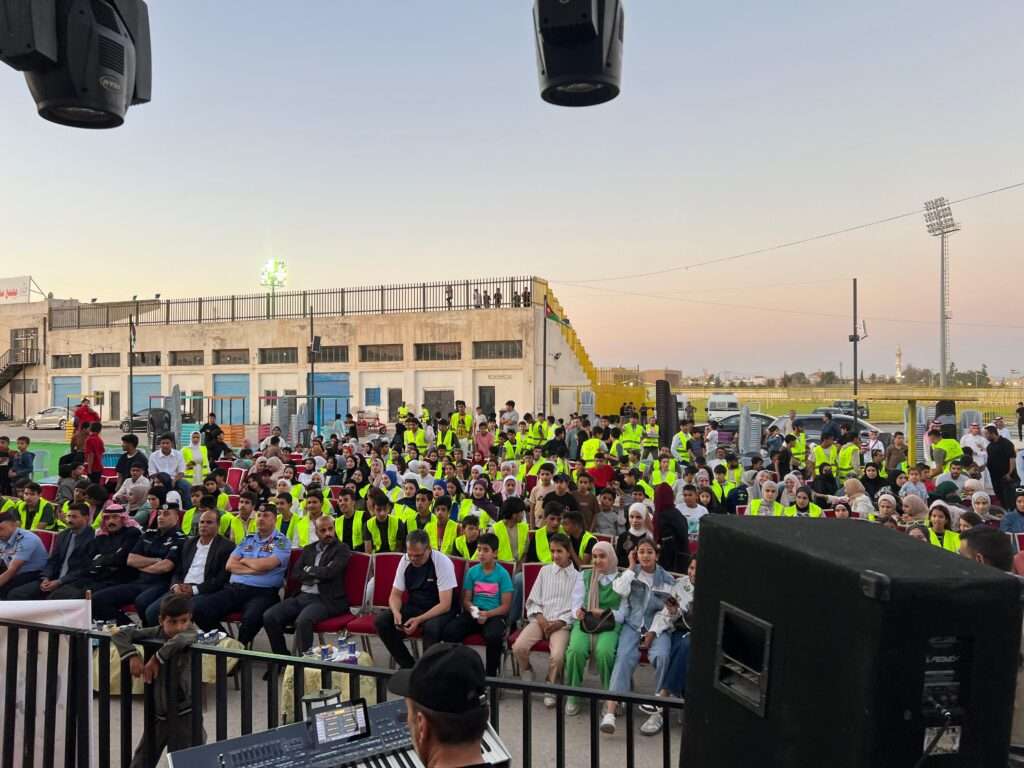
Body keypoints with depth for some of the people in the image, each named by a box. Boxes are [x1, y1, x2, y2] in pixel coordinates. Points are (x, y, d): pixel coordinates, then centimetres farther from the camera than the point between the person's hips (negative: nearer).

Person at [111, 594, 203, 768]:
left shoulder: (191, 634, -16)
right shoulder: (156, 633, -4)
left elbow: (180, 640, -39)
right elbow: (120, 634, -5)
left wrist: (157, 658, -28)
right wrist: (133, 656, -18)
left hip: (183, 715, -4)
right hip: (156, 713, 4)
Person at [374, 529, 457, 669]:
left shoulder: (443, 563, -20)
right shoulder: (405, 560, -5)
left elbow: (445, 605, -22)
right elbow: (395, 595, 2)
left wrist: (419, 620, -32)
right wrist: (396, 613, -20)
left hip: (439, 610, -5)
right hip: (413, 607, 5)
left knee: (431, 627, -37)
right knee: (381, 622, -17)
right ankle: (408, 665, -2)